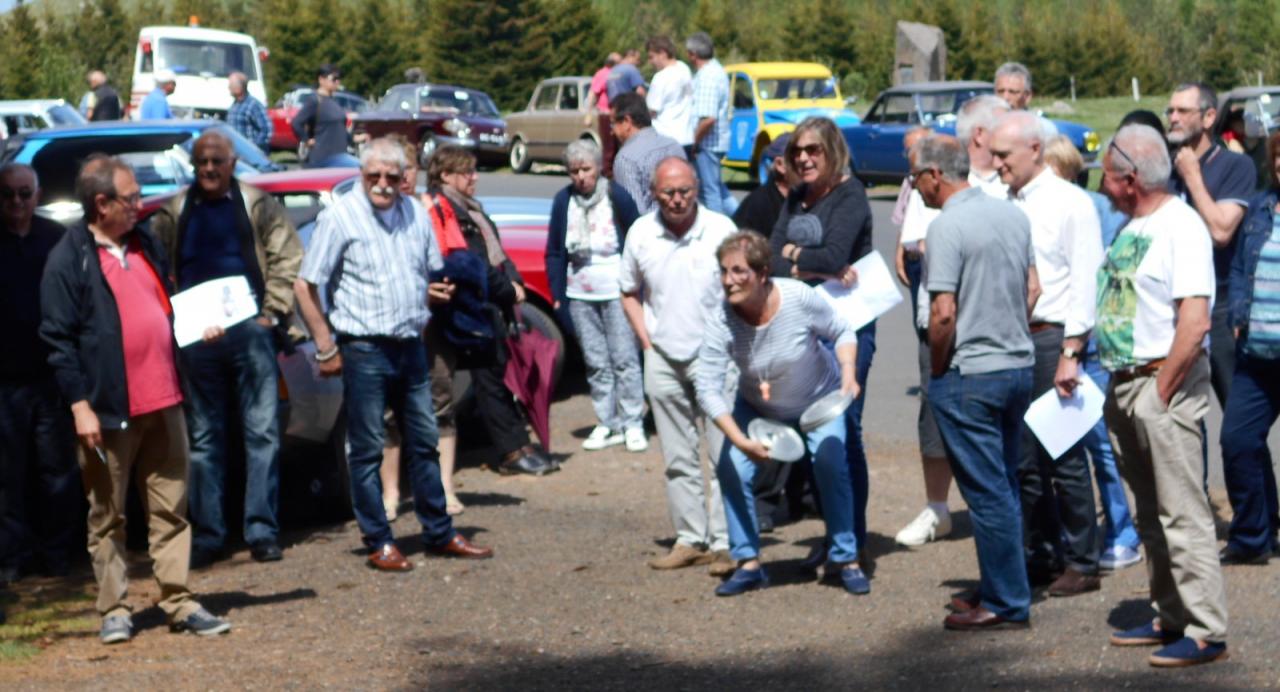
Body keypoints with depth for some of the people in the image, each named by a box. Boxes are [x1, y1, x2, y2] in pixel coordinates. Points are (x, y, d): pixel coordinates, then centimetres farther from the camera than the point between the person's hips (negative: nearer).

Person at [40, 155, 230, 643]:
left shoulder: (145, 244, 14)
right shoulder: (68, 260, -6)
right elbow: (58, 339, -8)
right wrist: (79, 404, -13)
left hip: (163, 402, 6)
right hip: (108, 410, -5)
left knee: (170, 509, 6)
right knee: (107, 516, 4)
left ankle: (178, 602, 12)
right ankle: (113, 610, 12)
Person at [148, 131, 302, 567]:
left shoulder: (258, 205, 6)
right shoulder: (174, 214, 10)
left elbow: (287, 260, 3)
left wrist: (271, 314, -5)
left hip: (250, 333, -1)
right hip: (196, 337, 2)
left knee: (262, 432, -2)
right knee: (203, 437, 5)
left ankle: (262, 531, 3)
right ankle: (207, 536, 11)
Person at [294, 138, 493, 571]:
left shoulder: (415, 214, 9)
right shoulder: (340, 217, -8)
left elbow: (432, 271, 24)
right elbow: (304, 286, -8)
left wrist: (434, 291, 1)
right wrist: (327, 348, -10)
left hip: (411, 345, 6)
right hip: (364, 350, -6)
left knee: (423, 442, 12)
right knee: (366, 449, 1)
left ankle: (440, 534, 22)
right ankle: (379, 543, 8)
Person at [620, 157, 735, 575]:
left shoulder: (721, 230, -8)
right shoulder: (641, 234, 2)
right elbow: (629, 292, 15)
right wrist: (646, 340, 5)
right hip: (663, 357, 4)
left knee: (725, 454, -4)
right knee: (678, 458, 10)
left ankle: (725, 543, 0)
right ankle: (691, 540, 18)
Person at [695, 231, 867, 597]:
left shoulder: (799, 297, -31)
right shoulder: (721, 323, -29)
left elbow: (842, 332, -13)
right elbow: (707, 389, -30)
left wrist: (848, 374, -29)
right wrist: (740, 440, -40)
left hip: (819, 399, -2)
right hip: (758, 407, 2)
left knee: (830, 465, -20)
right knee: (731, 468, -14)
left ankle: (847, 560, -5)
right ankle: (749, 563, 0)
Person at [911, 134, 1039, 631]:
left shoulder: (947, 225, -16)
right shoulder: (1014, 215, 8)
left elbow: (943, 313, -20)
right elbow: (1033, 288, 14)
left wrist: (937, 368, -7)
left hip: (969, 376, -8)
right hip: (1019, 366, 8)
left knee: (987, 492, -1)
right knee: (1004, 485, 17)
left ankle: (1007, 604, 4)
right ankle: (1000, 586, 26)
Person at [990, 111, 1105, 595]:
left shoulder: (1069, 202, -6)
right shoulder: (1005, 205, 13)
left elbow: (1085, 282, -9)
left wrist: (1070, 354, -14)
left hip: (1050, 339, -7)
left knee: (1064, 456, -3)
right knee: (1025, 460, 11)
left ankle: (1082, 563, 6)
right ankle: (1043, 556, 21)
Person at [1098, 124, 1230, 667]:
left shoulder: (1181, 227, -14)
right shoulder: (1131, 225, 13)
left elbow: (1195, 323, -21)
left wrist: (1161, 393, -17)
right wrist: (1123, 386, 12)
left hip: (1165, 381, -9)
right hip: (1124, 382, 9)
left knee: (1183, 515, -6)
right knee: (1148, 515, 15)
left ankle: (1206, 633, -1)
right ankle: (1170, 617, 25)